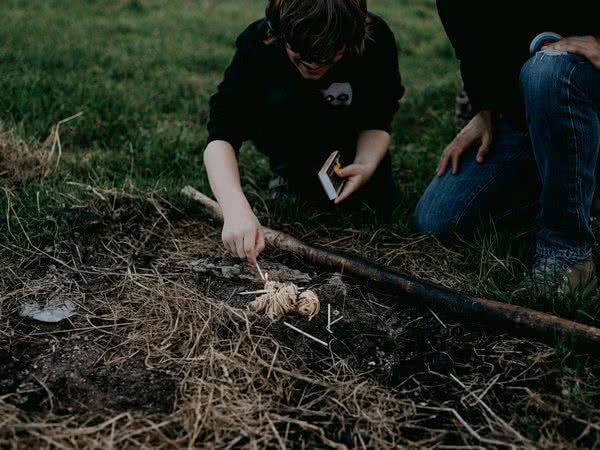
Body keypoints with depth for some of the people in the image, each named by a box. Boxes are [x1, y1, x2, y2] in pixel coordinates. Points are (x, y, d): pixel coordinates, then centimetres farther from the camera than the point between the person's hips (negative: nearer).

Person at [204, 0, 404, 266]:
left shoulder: (376, 39, -30)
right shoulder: (258, 43, -35)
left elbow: (377, 122, -17)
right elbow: (221, 136, -43)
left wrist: (365, 165, -38)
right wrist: (236, 209, -59)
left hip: (347, 132, 2)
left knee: (383, 199, -12)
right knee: (282, 101, -34)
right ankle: (293, 172, -5)